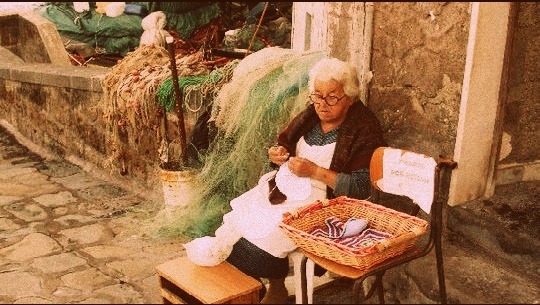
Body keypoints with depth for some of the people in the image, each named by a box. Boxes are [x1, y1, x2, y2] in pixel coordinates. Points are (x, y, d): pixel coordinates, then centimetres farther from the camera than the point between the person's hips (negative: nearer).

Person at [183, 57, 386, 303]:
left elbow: (361, 188, -17)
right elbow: (284, 146, 22)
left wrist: (315, 171, -21)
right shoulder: (310, 117, 8)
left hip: (322, 200, -7)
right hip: (286, 188, 7)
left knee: (267, 231, -24)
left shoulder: (364, 130, -11)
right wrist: (277, 155, -2)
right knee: (239, 217, -13)